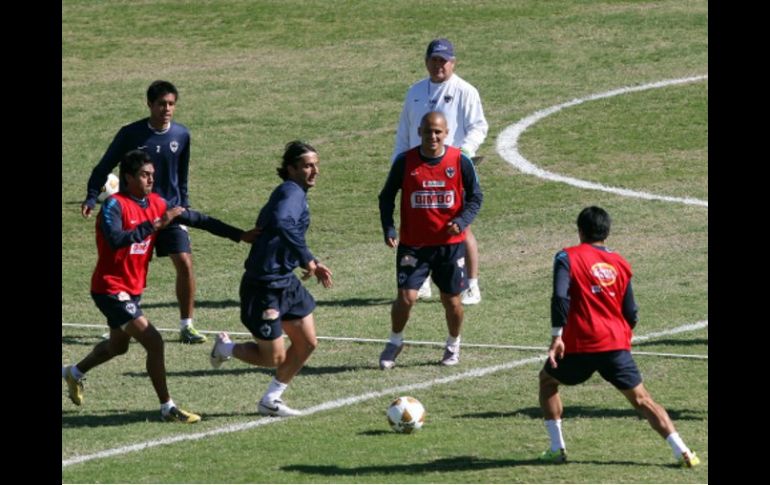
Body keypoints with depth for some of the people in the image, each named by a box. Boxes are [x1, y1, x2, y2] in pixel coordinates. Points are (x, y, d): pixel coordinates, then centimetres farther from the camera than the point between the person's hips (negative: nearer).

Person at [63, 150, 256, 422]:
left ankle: (74, 373, 50)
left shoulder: (155, 203, 1)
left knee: (118, 345, 26)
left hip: (133, 290, 9)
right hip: (111, 289, -9)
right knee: (154, 342, -16)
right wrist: (154, 225, -37)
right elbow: (115, 240, -37)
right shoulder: (115, 206, -19)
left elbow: (196, 219, 4)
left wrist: (239, 235, 1)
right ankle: (167, 408, -8)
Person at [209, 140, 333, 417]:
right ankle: (226, 348, 27)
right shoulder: (291, 192, -19)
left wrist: (312, 265, 16)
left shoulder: (295, 194, 12)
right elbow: (281, 224, -40)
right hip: (264, 287, -10)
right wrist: (307, 258, -36)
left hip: (286, 283, 10)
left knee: (307, 344, 11)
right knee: (274, 357, 0)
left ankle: (270, 400, 23)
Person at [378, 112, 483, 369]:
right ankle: (395, 341, 17)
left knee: (451, 300, 8)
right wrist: (388, 228, -10)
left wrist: (462, 221, -14)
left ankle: (453, 345, 33)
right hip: (412, 244, -1)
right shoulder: (405, 162, -6)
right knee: (406, 297, -9)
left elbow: (475, 196, 3)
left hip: (450, 244, 1)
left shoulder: (460, 161, -6)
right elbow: (387, 196, 4)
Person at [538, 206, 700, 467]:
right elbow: (631, 313, 14)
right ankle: (682, 451, -10)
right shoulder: (620, 264, 13)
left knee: (547, 379, 24)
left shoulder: (567, 257, 1)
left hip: (580, 345, -3)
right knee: (642, 400, 5)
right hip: (617, 345, 3)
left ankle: (557, 448, 17)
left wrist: (557, 336, -15)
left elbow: (560, 297, -15)